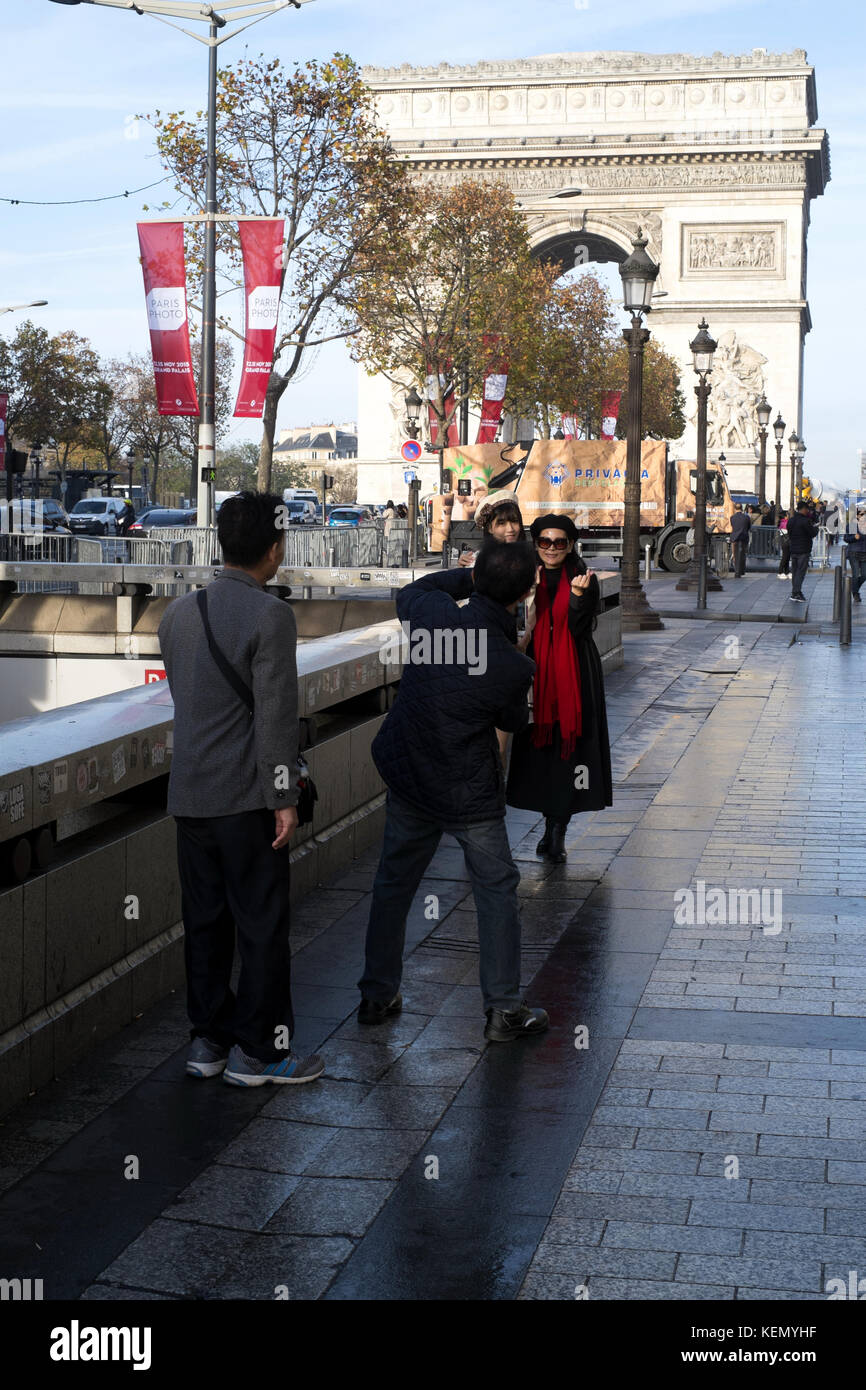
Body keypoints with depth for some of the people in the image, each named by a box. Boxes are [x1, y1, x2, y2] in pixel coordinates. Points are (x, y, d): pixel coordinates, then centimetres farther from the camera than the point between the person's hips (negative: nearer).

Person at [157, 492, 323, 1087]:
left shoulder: (178, 612, 8)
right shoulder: (270, 615, -14)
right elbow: (276, 714, -17)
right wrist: (284, 798, -12)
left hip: (188, 792, 7)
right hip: (245, 795, -7)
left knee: (205, 919, 14)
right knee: (261, 923, 3)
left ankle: (209, 1039, 22)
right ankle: (259, 1050, 9)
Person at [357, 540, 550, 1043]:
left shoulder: (433, 615, -15)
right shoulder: (513, 667, -25)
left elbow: (413, 591, 11)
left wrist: (470, 576, 10)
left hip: (408, 779, 5)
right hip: (470, 792, -5)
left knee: (394, 883, 18)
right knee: (497, 890, 10)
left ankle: (377, 995, 27)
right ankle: (504, 1008, 13)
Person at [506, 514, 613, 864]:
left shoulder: (584, 579, 0)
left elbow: (579, 629, -9)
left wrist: (577, 595, -24)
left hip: (575, 675, -2)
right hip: (538, 673, 2)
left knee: (569, 742, -5)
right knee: (541, 742, 3)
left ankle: (556, 831, 0)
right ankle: (553, 827, 14)